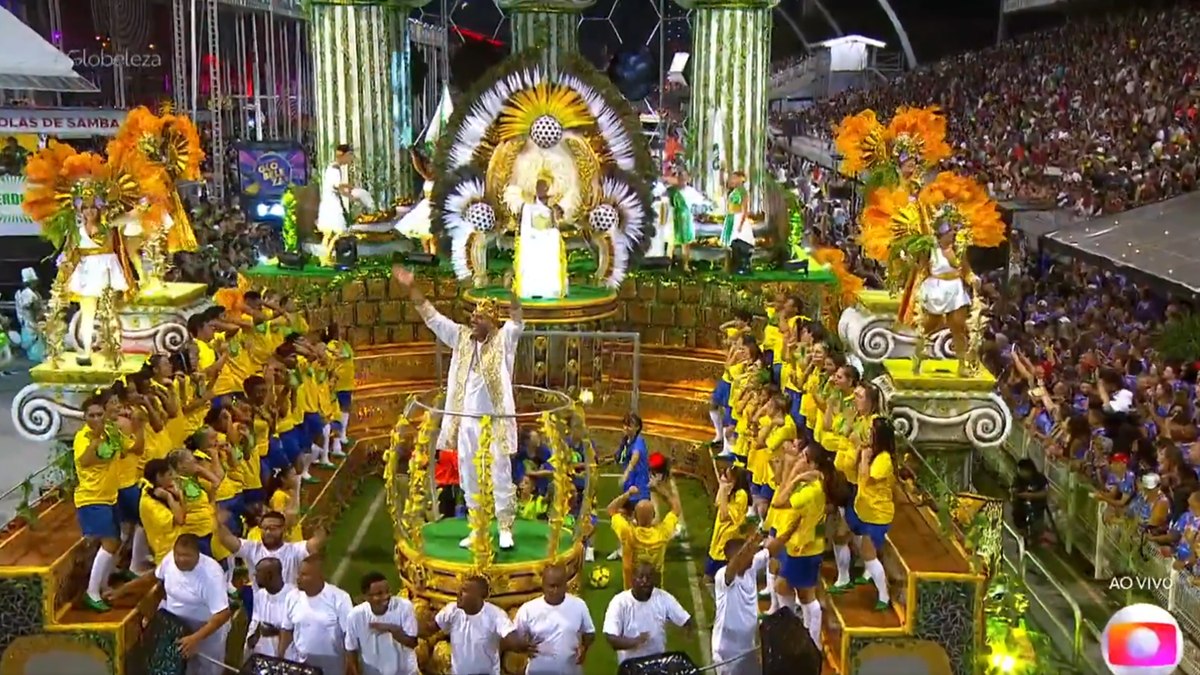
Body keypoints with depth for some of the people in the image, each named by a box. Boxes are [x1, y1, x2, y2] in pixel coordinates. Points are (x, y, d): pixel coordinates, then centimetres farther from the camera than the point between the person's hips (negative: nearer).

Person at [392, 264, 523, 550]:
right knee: (469, 479, 12)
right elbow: (432, 318, 7)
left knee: (500, 477, 2)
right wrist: (411, 288, -2)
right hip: (466, 421, 5)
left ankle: (505, 529, 13)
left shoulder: (503, 340, -5)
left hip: (495, 422, -5)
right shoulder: (461, 337, 7)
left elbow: (517, 322, -23)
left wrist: (512, 293, -41)